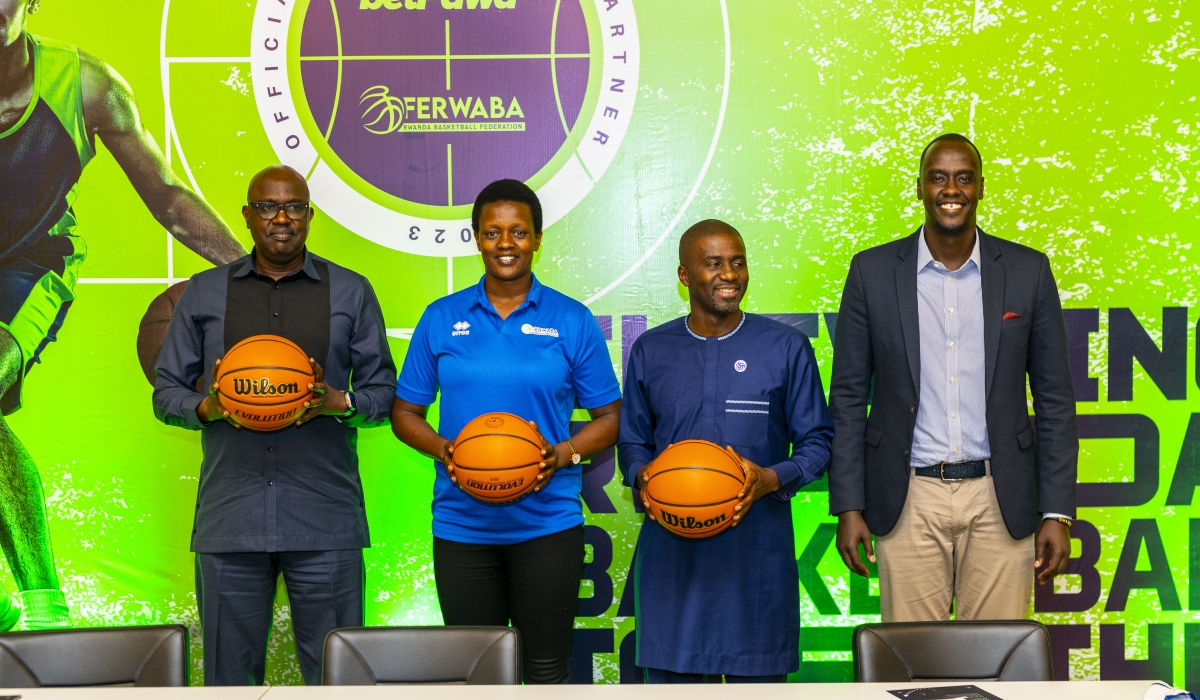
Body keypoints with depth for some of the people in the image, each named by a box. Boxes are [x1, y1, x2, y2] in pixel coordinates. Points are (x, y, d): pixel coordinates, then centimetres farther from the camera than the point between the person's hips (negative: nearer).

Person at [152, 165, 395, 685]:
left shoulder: (351, 292, 11)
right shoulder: (204, 293, 13)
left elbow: (383, 391, 10)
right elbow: (166, 392, 13)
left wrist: (339, 403, -11)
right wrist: (208, 407, -8)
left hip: (325, 520, -1)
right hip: (230, 519, 1)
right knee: (230, 670, 5)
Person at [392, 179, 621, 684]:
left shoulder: (572, 321, 2)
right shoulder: (441, 319, 6)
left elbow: (608, 417, 4)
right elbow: (405, 413, 10)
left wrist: (562, 454, -14)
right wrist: (442, 449, -10)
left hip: (548, 524, -1)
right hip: (461, 524, 2)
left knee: (547, 670, 3)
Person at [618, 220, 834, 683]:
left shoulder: (787, 348, 4)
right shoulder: (650, 351, 9)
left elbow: (816, 441, 5)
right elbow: (632, 441, 15)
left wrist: (770, 479, -14)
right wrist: (641, 475, -8)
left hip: (757, 548, -1)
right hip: (671, 551, 1)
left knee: (758, 678, 4)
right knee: (670, 676, 5)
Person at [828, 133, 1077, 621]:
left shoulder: (1028, 272, 3)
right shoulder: (872, 272, 2)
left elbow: (1054, 398, 5)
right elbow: (849, 397, 5)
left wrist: (1057, 512, 0)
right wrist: (849, 507, -1)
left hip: (999, 501, 1)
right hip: (909, 501, 0)